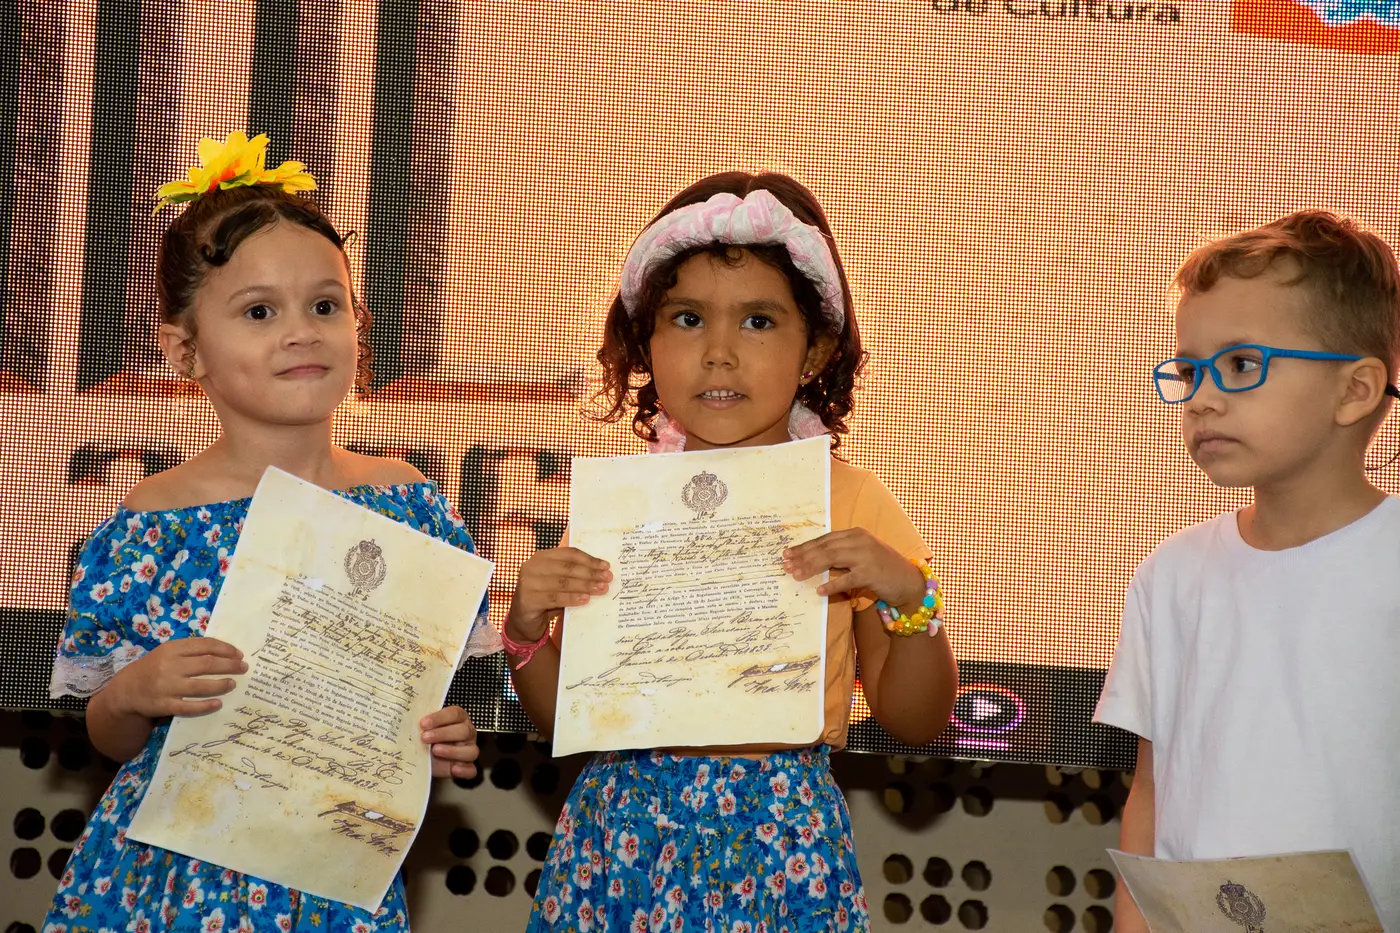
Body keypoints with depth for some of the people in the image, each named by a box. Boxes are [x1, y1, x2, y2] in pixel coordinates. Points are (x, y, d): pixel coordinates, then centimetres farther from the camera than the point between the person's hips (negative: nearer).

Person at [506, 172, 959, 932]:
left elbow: (916, 722, 1)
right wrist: (528, 628, -9)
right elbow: (560, 712, 10)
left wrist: (910, 599, -15)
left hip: (780, 841, -1)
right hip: (623, 838, 2)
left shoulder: (851, 505, -1)